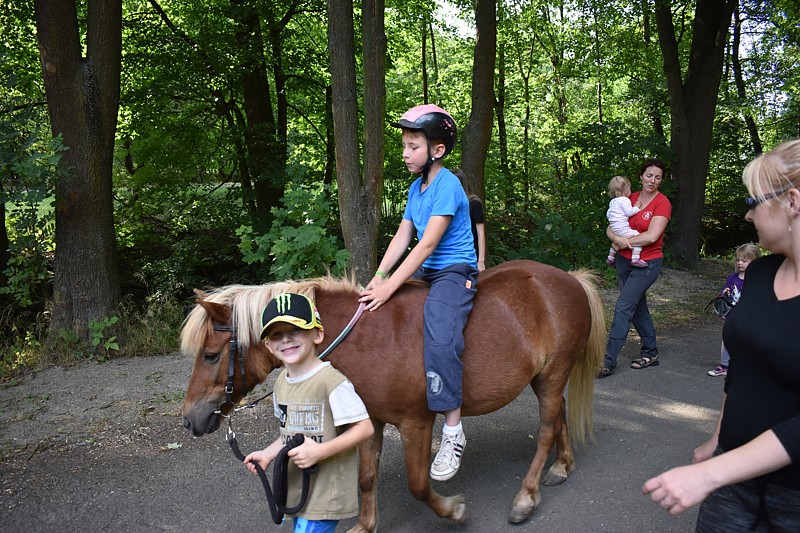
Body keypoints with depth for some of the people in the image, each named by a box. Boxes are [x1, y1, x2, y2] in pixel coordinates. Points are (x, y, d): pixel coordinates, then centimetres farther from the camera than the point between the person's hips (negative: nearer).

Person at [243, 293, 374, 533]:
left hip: (326, 493, -8)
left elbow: (364, 428, -20)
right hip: (297, 488, 8)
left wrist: (321, 451, -28)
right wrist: (267, 454, 3)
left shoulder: (331, 381, -21)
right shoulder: (281, 383, 5)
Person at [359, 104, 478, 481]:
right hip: (425, 271, 10)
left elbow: (427, 244, -23)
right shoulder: (416, 187, 12)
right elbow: (402, 237, 8)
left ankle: (453, 430, -21)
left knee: (439, 338, -30)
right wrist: (379, 276, -6)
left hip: (455, 272, -10)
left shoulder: (447, 186, -15)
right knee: (373, 312, 10)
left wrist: (391, 286, -27)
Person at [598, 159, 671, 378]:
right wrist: (617, 239, -18)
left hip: (646, 264, -7)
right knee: (637, 307, 16)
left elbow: (651, 236, -20)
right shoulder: (629, 199, 6)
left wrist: (626, 242, -10)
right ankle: (651, 352, 32)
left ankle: (608, 362, -8)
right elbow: (610, 228, 4)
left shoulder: (662, 203, -10)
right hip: (624, 261, 7)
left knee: (623, 308, -11)